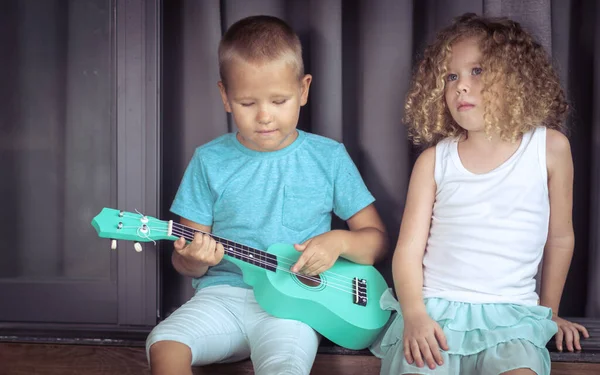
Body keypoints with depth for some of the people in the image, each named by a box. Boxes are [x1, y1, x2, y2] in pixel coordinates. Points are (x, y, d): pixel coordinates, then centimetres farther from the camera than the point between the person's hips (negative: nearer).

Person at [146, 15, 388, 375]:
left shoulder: (329, 158, 4)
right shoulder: (210, 161, 5)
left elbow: (377, 238, 9)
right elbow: (184, 262, 9)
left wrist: (339, 241, -12)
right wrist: (194, 259, -16)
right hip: (225, 292, 2)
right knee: (164, 345, -25)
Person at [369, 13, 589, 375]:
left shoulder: (549, 148, 2)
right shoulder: (434, 160, 3)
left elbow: (560, 238, 12)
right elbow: (409, 248, 1)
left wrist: (548, 312, 20)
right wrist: (414, 314, -14)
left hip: (511, 316, 0)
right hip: (433, 309, 0)